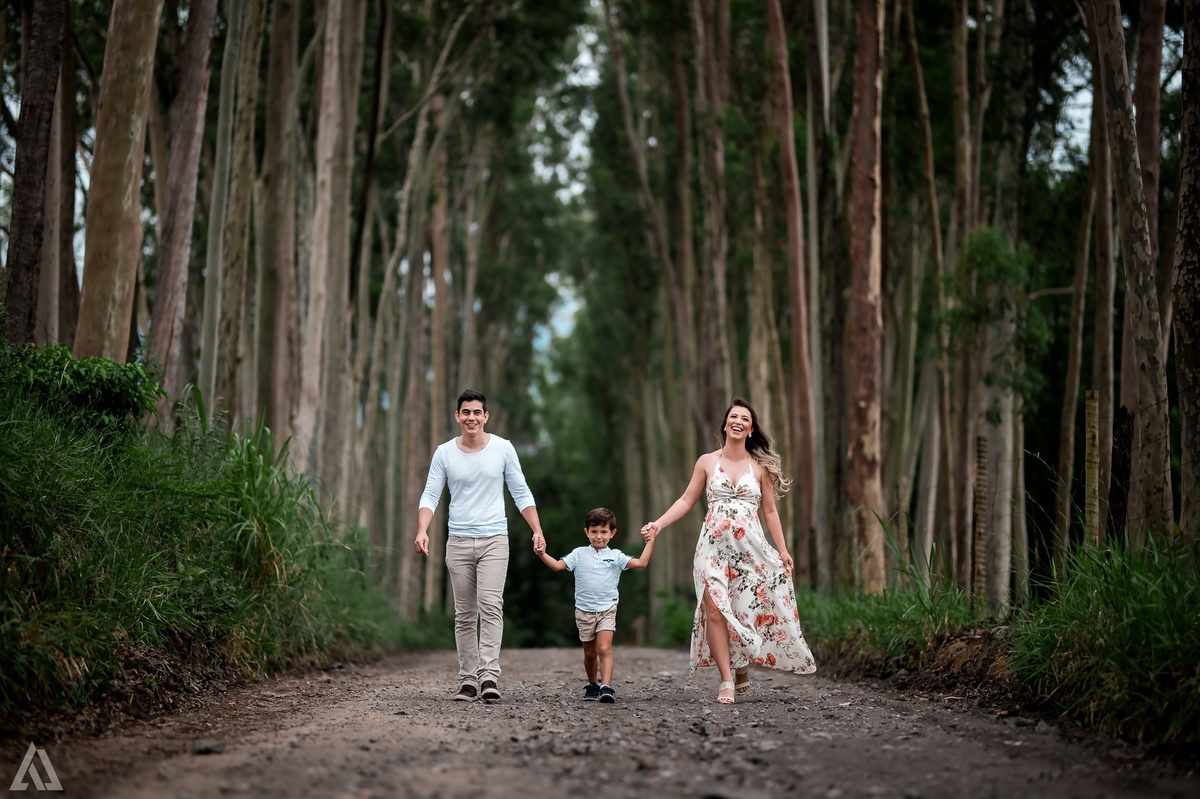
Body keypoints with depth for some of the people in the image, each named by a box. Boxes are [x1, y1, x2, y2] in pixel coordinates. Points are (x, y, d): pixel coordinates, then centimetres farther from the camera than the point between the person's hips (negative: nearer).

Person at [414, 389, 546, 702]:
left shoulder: (503, 448, 1)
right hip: (458, 542, 2)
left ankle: (489, 676, -20)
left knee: (491, 606, -16)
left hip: (494, 539, -2)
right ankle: (468, 681, 9)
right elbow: (430, 496, 1)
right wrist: (422, 531, -16)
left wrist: (538, 531, -1)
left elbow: (521, 493, 6)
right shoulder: (444, 453, 2)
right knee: (465, 615, 5)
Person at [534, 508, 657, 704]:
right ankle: (593, 685, 33)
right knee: (590, 653, 14)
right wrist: (542, 554, -19)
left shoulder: (615, 556, 2)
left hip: (607, 610, -2)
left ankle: (606, 687, -26)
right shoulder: (579, 554, 3)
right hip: (584, 611, 2)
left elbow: (641, 563, -5)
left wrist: (650, 541, -10)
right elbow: (558, 565, -4)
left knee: (604, 649, -18)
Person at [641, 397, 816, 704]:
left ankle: (742, 665, 24)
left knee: (748, 609, -2)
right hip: (714, 546, 0)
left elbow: (770, 511, 9)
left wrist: (783, 550, 5)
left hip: (749, 546, 0)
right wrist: (659, 524, -2)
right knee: (714, 609, -10)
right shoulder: (707, 462, 7)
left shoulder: (760, 466, 7)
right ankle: (727, 681, -7)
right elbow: (687, 500, 10)